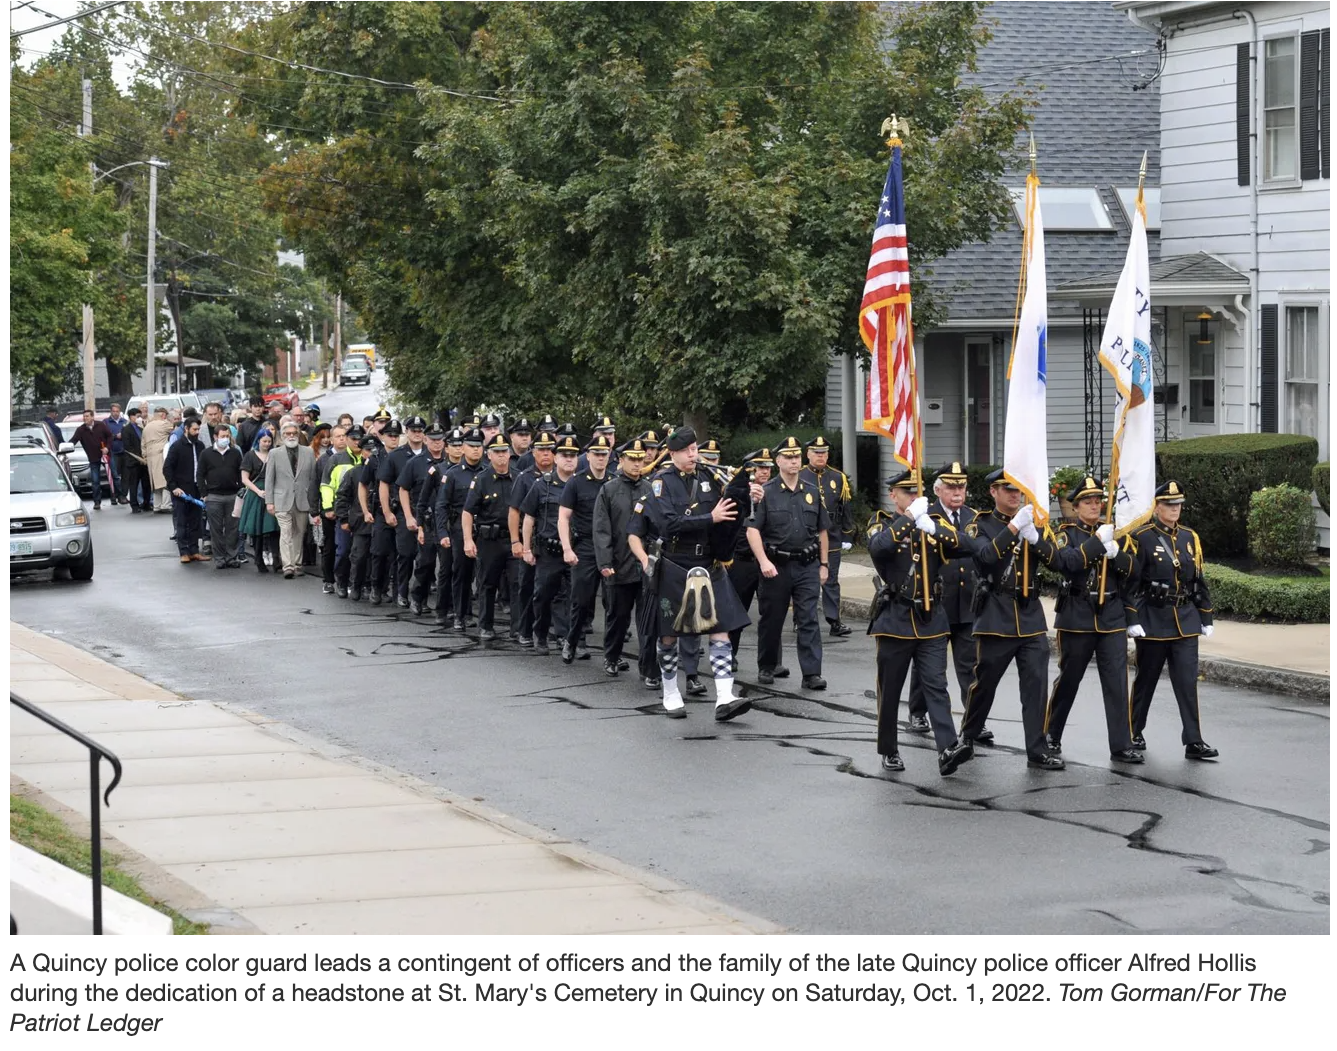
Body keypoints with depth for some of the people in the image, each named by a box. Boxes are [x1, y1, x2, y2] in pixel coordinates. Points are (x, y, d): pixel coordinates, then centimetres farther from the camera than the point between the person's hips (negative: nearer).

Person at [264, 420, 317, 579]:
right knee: (286, 533, -11)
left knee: (299, 533, 8)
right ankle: (287, 566, -17)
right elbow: (269, 479, 5)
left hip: (303, 500, 2)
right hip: (283, 500, -2)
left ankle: (297, 564, 18)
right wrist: (269, 501, -1)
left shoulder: (308, 453, 8)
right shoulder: (275, 454, 5)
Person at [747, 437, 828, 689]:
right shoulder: (766, 493, -2)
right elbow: (752, 530, -9)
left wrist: (824, 564, 12)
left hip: (807, 566, 2)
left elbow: (822, 531, 15)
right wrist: (763, 561, -19)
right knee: (771, 620, 8)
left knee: (809, 620, -6)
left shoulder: (812, 493, 9)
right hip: (776, 566, -2)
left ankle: (812, 673, -8)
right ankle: (766, 668, 24)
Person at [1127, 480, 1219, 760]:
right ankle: (1134, 732, 25)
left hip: (1185, 621, 4)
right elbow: (1130, 582, -9)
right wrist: (1132, 620, -15)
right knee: (1146, 679, 9)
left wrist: (1206, 619, 11)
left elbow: (1199, 582, 13)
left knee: (1188, 681, -3)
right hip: (1153, 621, -3)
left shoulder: (1190, 538, 9)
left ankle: (1193, 741, -4)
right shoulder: (1141, 538, -7)